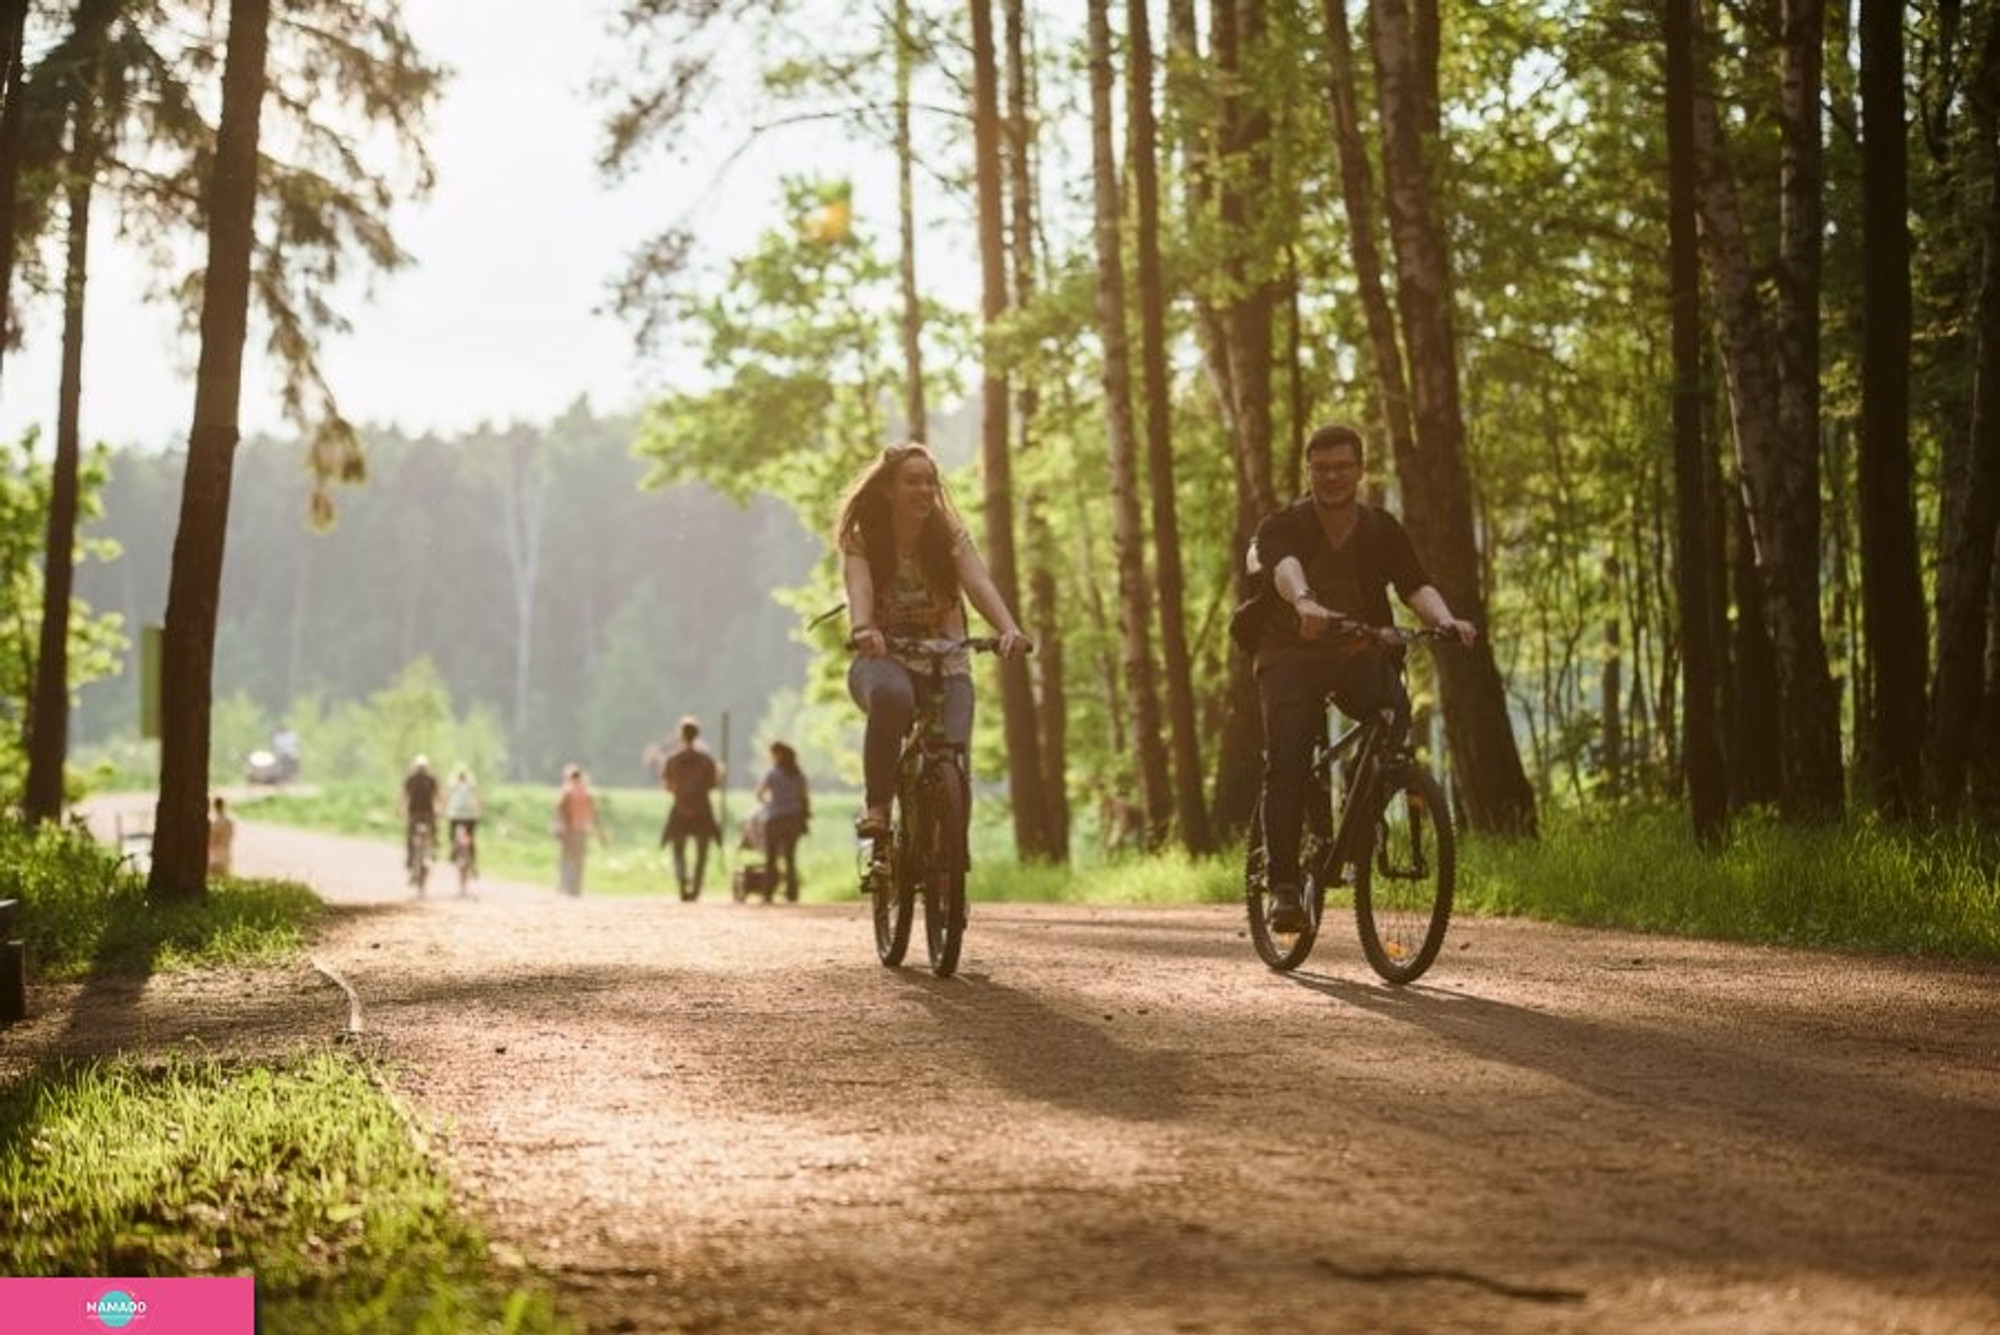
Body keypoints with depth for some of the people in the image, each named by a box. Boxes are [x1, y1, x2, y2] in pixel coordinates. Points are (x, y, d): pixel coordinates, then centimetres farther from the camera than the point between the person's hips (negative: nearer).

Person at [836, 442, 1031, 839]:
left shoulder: (950, 536, -1)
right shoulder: (862, 540, -4)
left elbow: (979, 583, -18)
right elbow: (859, 587, -24)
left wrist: (1009, 630, -38)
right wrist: (862, 629, -47)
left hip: (946, 665, 2)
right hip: (883, 660, -2)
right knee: (891, 696, -40)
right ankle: (876, 805, -25)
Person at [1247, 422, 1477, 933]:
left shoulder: (1383, 530, 5)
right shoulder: (1283, 527, -4)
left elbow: (1416, 585, -10)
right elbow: (1283, 565, -28)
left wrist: (1445, 620, -33)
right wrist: (1304, 602, -52)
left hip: (1362, 655, 2)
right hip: (1293, 655, -2)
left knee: (1394, 711, -30)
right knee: (1285, 759, -23)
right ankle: (1283, 883, -21)